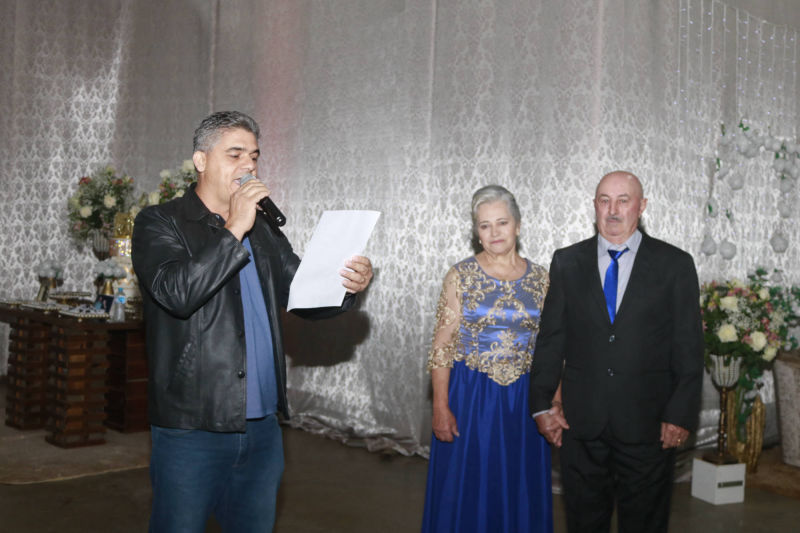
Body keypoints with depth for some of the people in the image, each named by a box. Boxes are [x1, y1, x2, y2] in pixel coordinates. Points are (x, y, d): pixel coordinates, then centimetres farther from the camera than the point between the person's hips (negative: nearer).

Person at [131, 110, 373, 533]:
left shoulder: (264, 230, 16)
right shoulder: (159, 223, -2)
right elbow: (177, 293, -21)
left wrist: (349, 286, -11)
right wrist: (234, 230, -18)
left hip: (263, 427, 6)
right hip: (191, 430, -5)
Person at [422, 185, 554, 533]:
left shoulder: (539, 278, 4)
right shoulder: (461, 276, -4)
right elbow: (441, 347, -5)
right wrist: (440, 408, -12)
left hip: (524, 400, 3)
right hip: (470, 398, -2)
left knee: (522, 493, 12)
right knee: (466, 493, 7)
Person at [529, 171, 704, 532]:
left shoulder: (675, 265, 0)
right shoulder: (566, 262, 6)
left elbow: (689, 347, -2)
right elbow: (551, 337, 5)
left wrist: (681, 414, -8)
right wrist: (542, 403, -1)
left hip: (648, 423, -1)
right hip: (580, 421, 2)